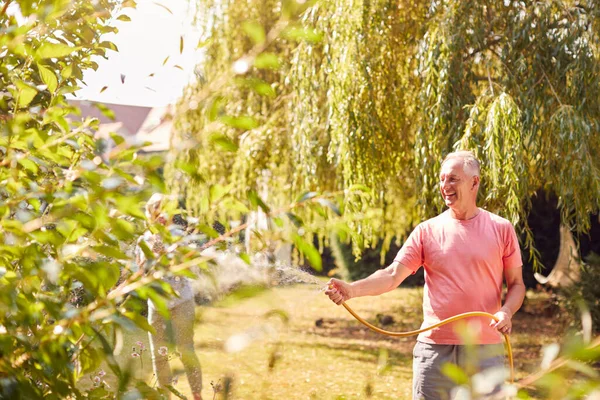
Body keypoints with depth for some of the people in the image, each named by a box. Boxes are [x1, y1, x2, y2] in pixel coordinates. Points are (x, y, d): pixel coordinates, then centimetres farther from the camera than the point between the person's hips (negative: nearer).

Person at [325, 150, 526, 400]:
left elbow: (516, 284, 7)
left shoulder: (501, 229, 3)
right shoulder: (427, 231, 3)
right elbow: (392, 275, -5)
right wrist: (352, 289, -21)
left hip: (485, 350, 0)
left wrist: (506, 312, -14)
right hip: (434, 349, 1)